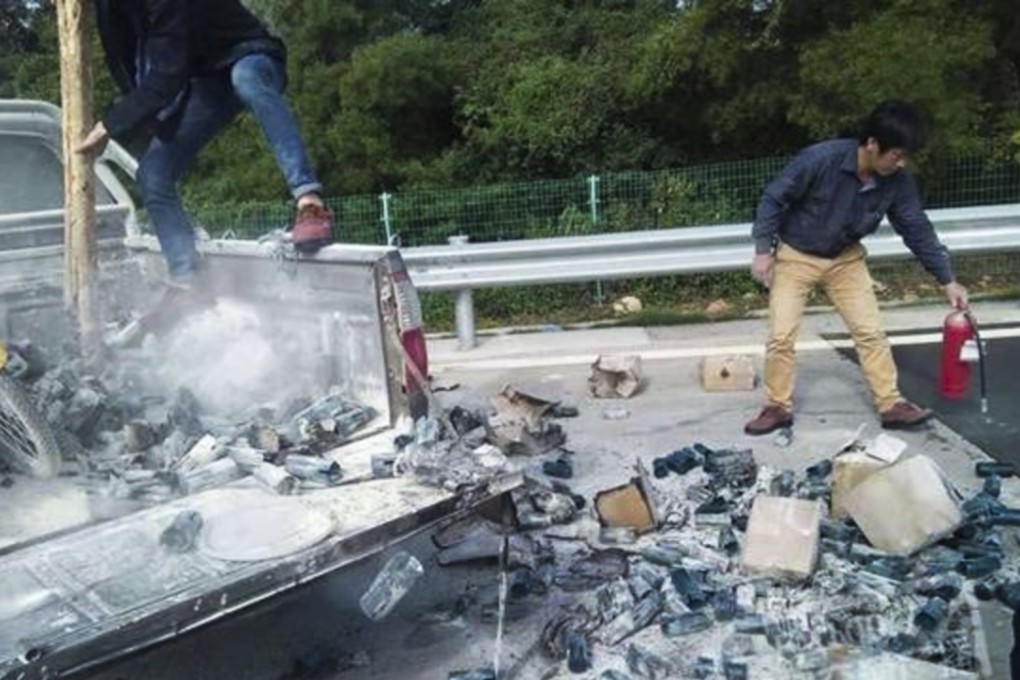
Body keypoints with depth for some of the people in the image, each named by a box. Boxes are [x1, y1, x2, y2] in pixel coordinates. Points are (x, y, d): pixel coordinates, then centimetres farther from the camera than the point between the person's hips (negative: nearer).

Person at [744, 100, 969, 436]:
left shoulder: (897, 183, -14)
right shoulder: (820, 159, -28)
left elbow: (918, 230, -4)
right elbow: (773, 199, -19)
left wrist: (948, 280, -3)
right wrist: (763, 250, -19)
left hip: (845, 259, 4)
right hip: (795, 256, -4)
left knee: (871, 332, 0)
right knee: (781, 336, -6)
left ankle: (892, 405, 11)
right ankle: (778, 407, 9)